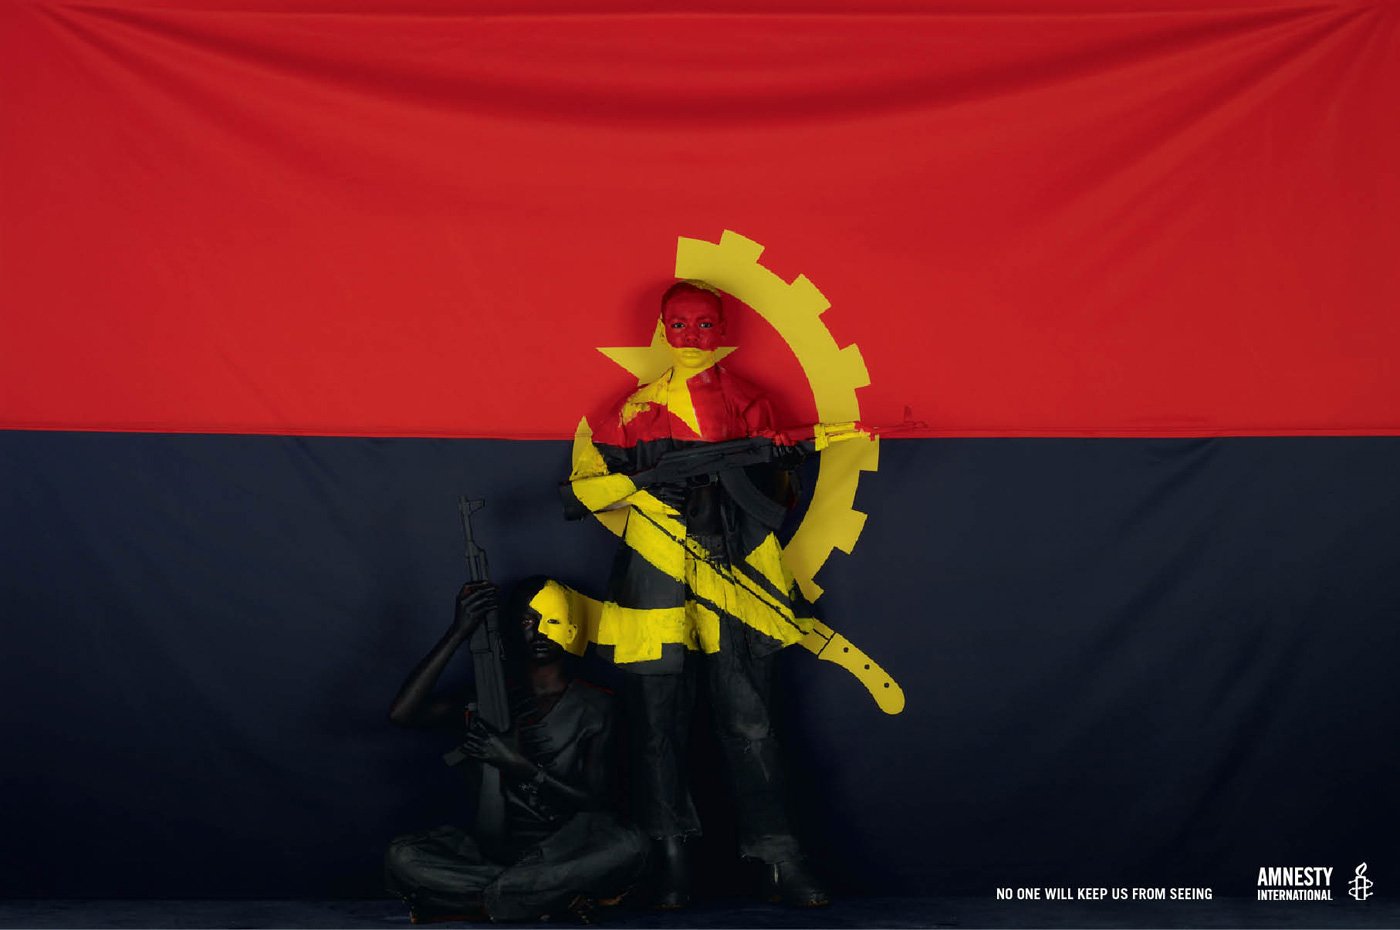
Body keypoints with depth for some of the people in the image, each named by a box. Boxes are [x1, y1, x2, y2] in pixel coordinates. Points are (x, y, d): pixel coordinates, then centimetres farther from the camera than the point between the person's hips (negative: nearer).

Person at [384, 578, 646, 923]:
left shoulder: (594, 706, 6)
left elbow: (597, 804, -4)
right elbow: (402, 713, -3)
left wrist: (521, 766, -16)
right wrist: (456, 635, -9)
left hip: (567, 851, -2)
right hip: (500, 850, 2)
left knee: (628, 844, -36)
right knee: (402, 856, -26)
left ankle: (485, 899, -24)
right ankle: (557, 894, -22)